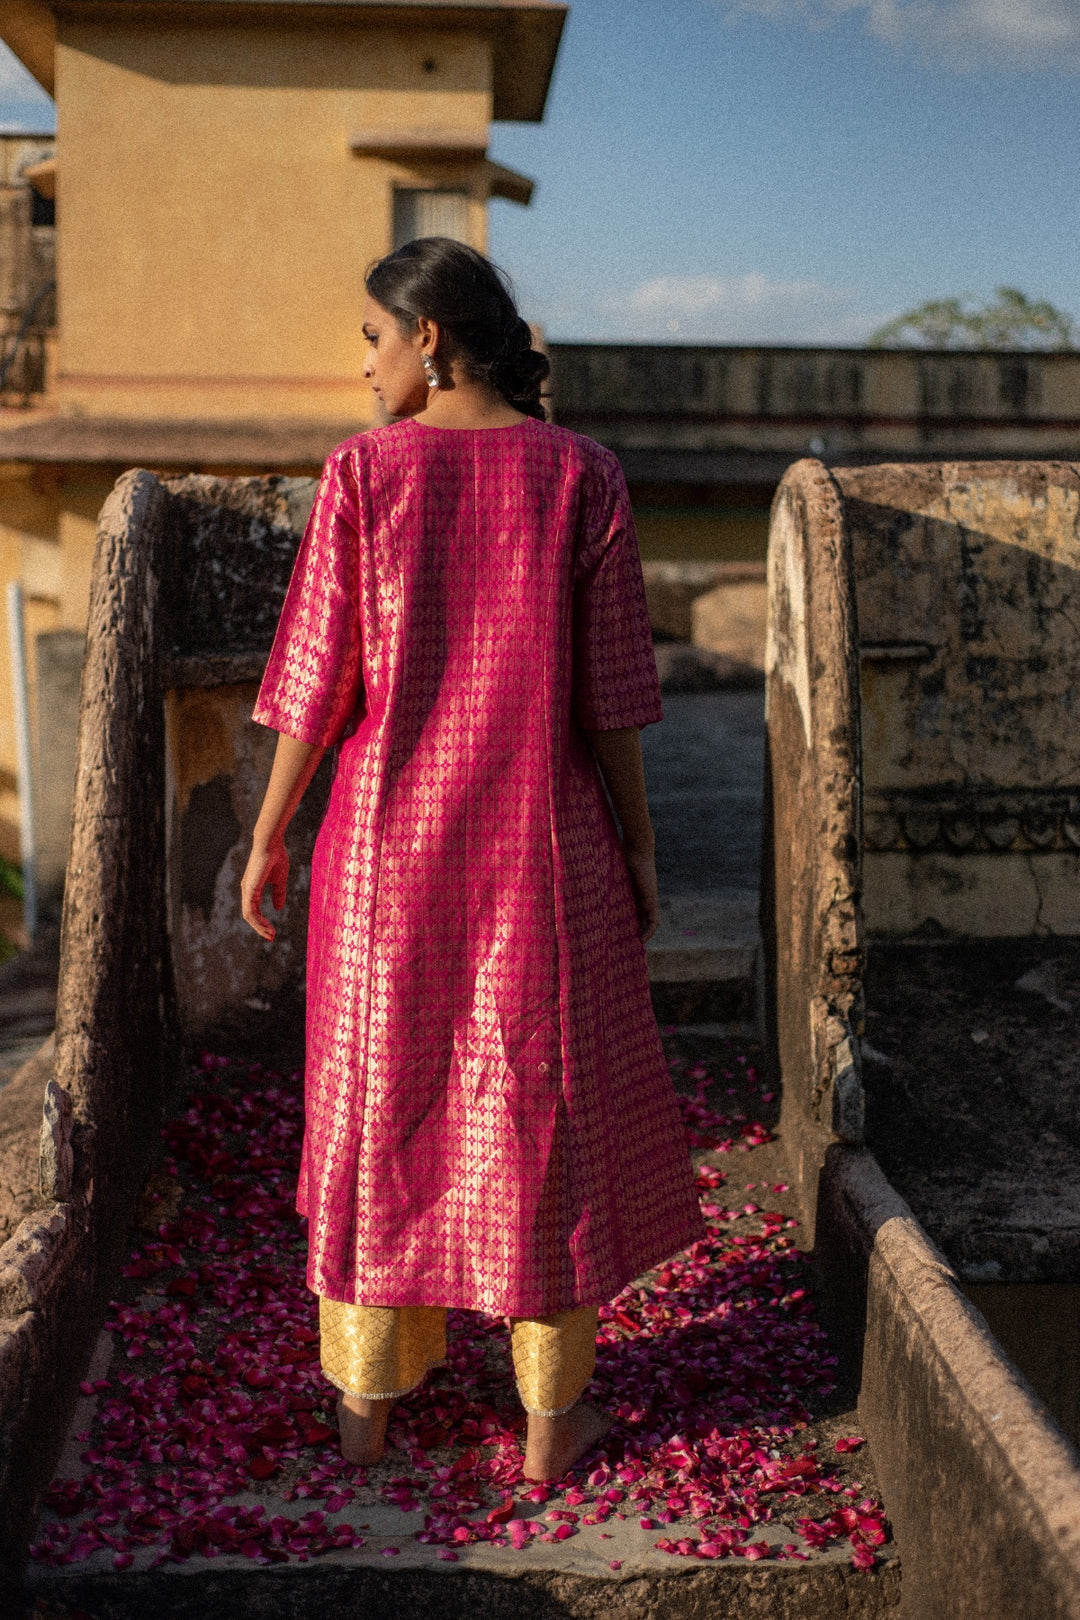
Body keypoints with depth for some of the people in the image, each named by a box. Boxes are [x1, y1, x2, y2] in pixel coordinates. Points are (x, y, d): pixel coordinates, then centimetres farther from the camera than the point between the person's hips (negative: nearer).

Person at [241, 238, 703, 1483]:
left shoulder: (363, 471, -9)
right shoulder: (581, 474, -7)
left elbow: (320, 677, -7)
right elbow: (609, 689, -5)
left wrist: (268, 834, 4)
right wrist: (638, 838, 5)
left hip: (390, 833, 1)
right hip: (541, 841, 0)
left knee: (378, 1098, 16)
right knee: (549, 1105, 11)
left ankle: (366, 1399, 27)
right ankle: (551, 1416, 21)